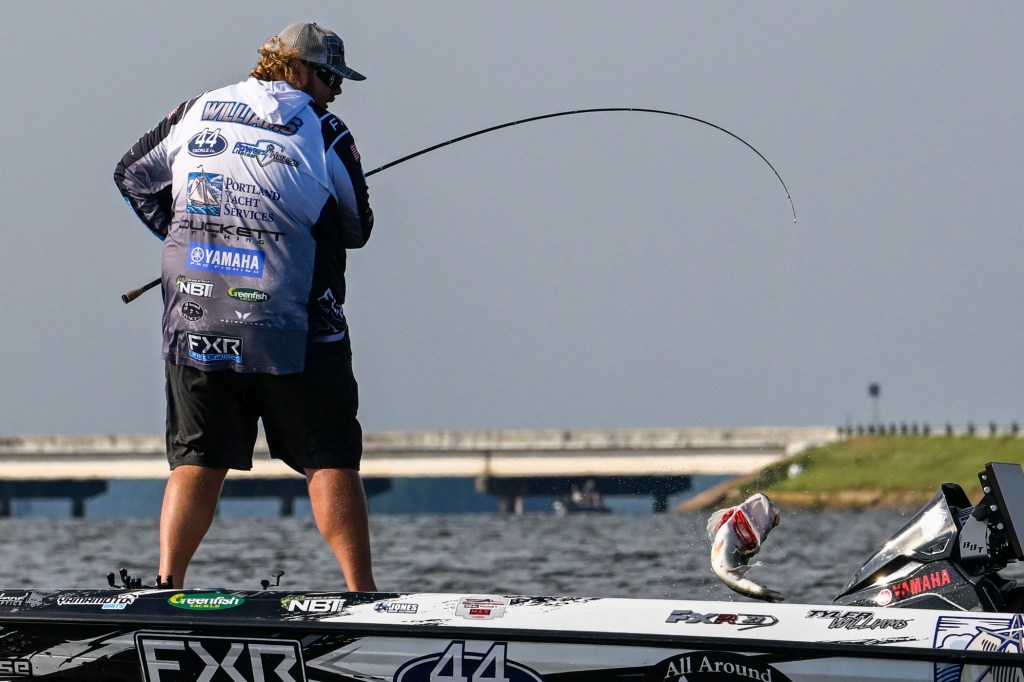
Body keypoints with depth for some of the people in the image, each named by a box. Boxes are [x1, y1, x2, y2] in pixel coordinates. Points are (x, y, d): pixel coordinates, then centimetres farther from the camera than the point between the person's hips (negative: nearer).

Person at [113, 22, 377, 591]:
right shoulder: (323, 133, -4)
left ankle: (166, 585, 0)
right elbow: (357, 229, 5)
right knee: (331, 459, 1)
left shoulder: (195, 114, 9)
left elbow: (132, 178, 20)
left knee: (198, 460, 10)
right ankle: (361, 593, -3)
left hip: (195, 325, 4)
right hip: (293, 328, -4)